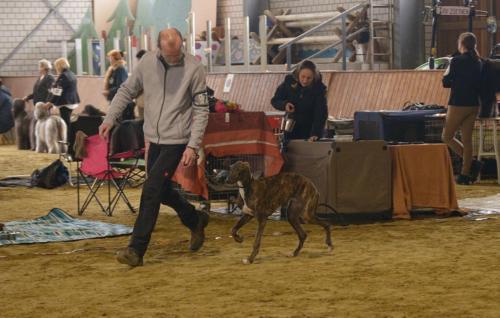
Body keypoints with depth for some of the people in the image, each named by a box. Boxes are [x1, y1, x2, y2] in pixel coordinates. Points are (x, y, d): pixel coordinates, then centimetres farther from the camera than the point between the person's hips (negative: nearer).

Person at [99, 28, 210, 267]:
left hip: (176, 141, -5)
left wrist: (193, 146, -14)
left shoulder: (193, 68, -12)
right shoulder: (147, 63, -2)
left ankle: (137, 250, -8)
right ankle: (195, 220, 41)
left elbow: (201, 110, -8)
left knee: (151, 190, -12)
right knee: (162, 190, 16)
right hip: (154, 139, 6)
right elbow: (127, 91, 11)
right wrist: (110, 119, 0)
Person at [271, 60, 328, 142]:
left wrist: (315, 134, -34)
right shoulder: (289, 81, -10)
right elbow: (275, 100, 1)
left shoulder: (319, 88, -16)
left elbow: (320, 113, -21)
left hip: (310, 130, -2)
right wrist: (284, 105, -22)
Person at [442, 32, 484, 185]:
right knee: (467, 139, 10)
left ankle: (473, 163, -7)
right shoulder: (478, 62, 7)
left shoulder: (457, 61, -14)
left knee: (447, 137, 6)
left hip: (458, 104, -7)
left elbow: (446, 82, -10)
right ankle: (465, 174, 8)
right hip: (474, 105, 7)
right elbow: (479, 83, 13)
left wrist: (447, 71, 8)